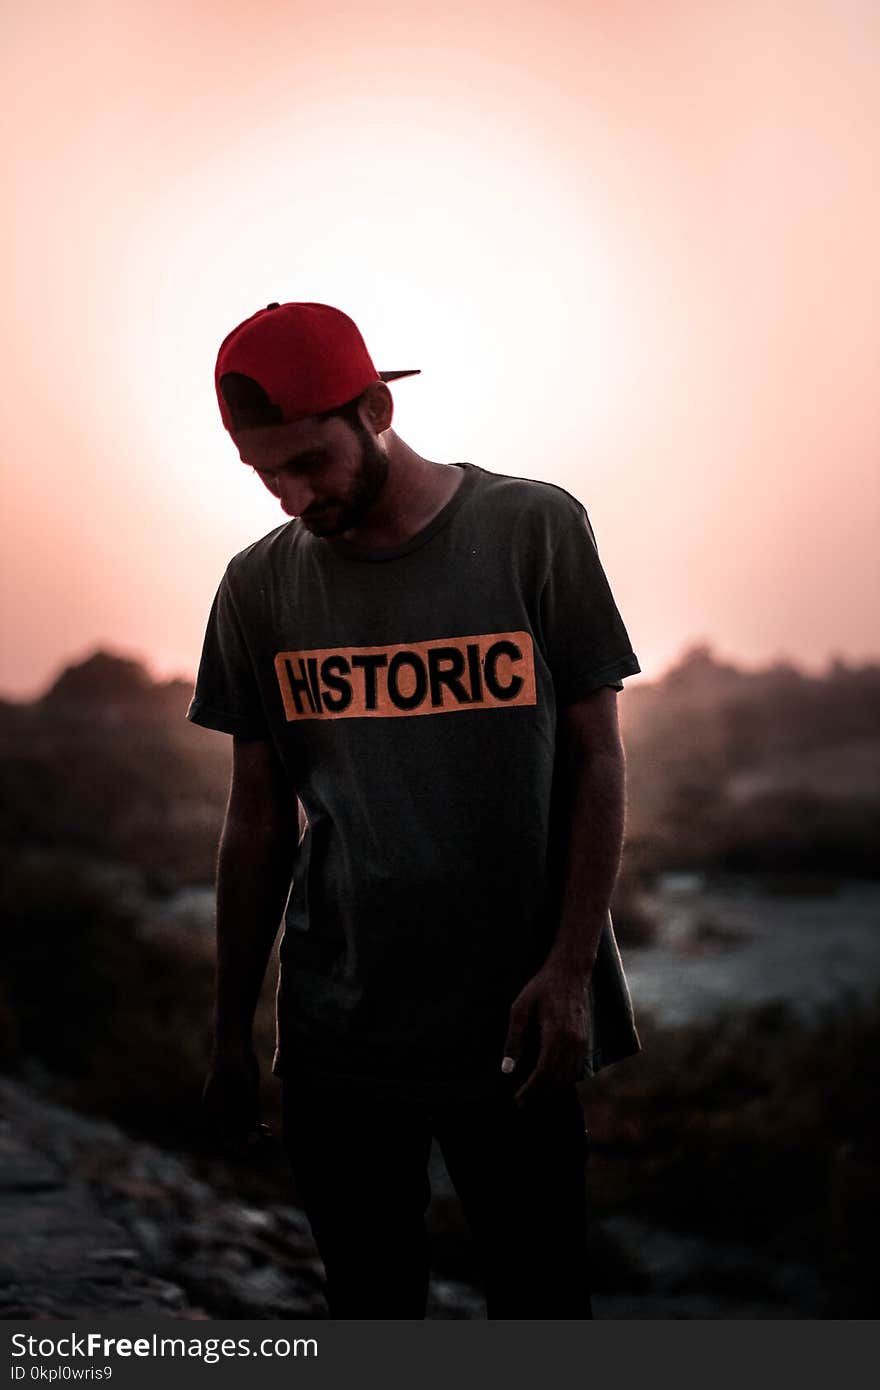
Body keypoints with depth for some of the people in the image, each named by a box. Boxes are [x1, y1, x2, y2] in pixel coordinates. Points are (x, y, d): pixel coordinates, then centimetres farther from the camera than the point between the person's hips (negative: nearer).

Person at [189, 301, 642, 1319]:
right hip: (335, 1034, 2)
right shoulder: (260, 586, 3)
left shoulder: (535, 530, -4)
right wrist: (230, 1031, 10)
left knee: (542, 1302, 4)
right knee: (371, 1304, 10)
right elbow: (258, 815, 8)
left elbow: (594, 757, -1)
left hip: (512, 1026, -2)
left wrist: (571, 967, -10)